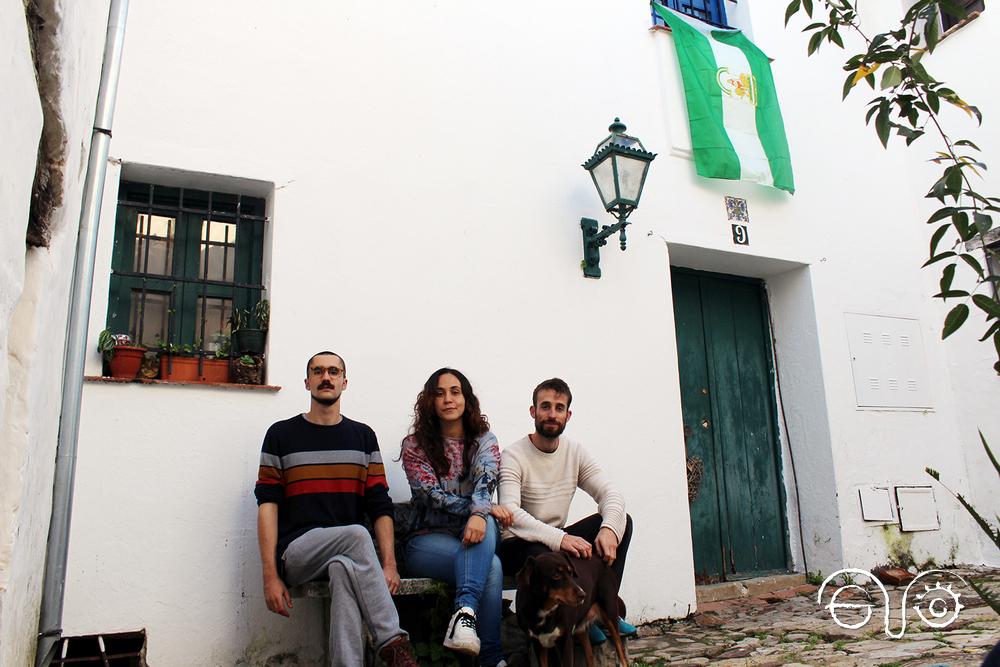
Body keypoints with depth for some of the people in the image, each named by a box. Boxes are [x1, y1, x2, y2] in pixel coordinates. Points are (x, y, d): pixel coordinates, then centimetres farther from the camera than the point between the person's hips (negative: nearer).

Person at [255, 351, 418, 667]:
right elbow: (268, 505, 1)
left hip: (346, 556, 2)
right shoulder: (281, 434, 8)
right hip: (296, 554, -1)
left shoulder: (363, 436, 13)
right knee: (356, 534, -32)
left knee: (343, 569, -36)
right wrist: (270, 576, -8)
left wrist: (389, 564, -8)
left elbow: (380, 505, 6)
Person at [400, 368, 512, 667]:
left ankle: (466, 611, -45)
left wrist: (479, 513, -40)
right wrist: (485, 508, -23)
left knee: (485, 525, -36)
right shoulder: (415, 445, 2)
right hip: (429, 540, -2)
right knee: (491, 567, -31)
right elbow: (432, 496, -11)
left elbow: (485, 480, -16)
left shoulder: (485, 440, 7)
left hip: (473, 532, 2)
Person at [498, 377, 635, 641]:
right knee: (541, 555, -40)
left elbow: (610, 493, -7)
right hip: (518, 545, -5)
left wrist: (609, 528, -29)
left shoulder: (575, 452, 2)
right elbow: (510, 512, -29)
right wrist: (559, 538, -42)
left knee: (622, 521, -13)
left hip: (558, 539, 6)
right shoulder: (513, 456, -15)